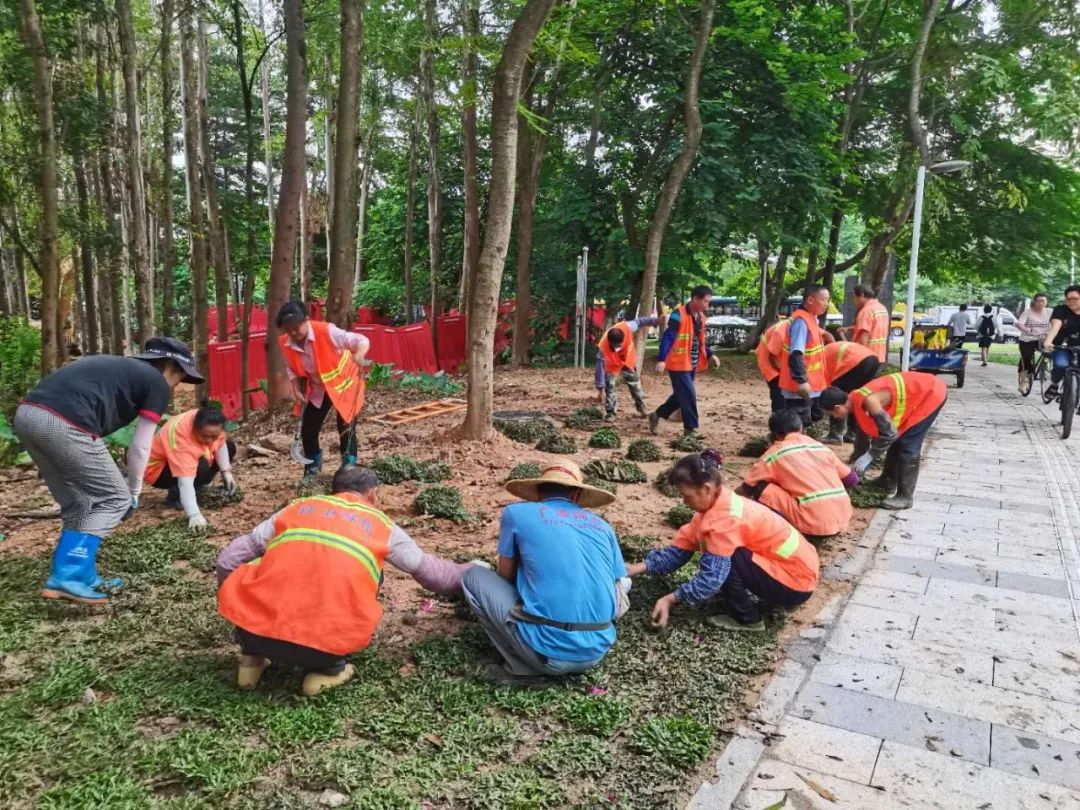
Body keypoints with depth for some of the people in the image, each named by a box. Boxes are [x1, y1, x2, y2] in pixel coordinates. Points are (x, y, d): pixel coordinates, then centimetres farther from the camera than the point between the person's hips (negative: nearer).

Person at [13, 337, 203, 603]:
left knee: (79, 506, 21)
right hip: (63, 424, -8)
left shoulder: (119, 366, 32)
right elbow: (140, 447, 11)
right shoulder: (158, 384, 11)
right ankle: (69, 577, 1)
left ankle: (83, 578, 23)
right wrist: (134, 492, 26)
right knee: (115, 499, 8)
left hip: (27, 414, 8)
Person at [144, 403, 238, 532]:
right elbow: (185, 481, -47)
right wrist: (194, 515, -54)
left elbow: (220, 443, -1)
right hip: (158, 469, -8)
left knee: (229, 447, 2)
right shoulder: (181, 438, -40)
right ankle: (175, 496, -8)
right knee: (200, 467, -34)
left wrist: (226, 472, -10)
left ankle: (196, 487, 5)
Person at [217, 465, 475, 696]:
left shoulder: (295, 508, 20)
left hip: (256, 631, 2)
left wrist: (236, 604, 39)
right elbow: (429, 570, 31)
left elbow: (227, 560, 21)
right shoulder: (382, 526, 17)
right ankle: (327, 668, 16)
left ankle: (252, 657, 23)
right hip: (329, 643, -2)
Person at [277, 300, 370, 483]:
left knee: (346, 429, -6)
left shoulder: (326, 332, -31)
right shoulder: (285, 344, -15)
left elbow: (361, 340, -33)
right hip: (318, 388, 5)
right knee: (307, 431, 6)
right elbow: (293, 369, 3)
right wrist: (297, 391, -11)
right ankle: (312, 469, 31)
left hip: (344, 384, -5)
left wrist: (359, 356, -54)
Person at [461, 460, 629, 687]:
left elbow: (505, 576, 17)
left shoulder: (516, 513, 4)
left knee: (473, 578, 14)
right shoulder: (603, 526, 14)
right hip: (598, 651, 5)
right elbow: (620, 600, 18)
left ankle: (525, 669, 5)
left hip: (550, 651, -4)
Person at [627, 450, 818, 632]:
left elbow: (712, 576, -32)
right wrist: (638, 568, -7)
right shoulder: (719, 504, -1)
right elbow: (681, 547, -1)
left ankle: (748, 618, -5)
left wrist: (669, 599, -28)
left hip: (796, 581, -9)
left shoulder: (726, 519, -28)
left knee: (722, 559, -22)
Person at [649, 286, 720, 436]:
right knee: (689, 396, -7)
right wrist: (662, 360, -30)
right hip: (678, 364, -9)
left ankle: (656, 415, 31)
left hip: (692, 365, 9)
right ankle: (690, 429, 5)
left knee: (681, 395, 15)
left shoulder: (700, 316, 9)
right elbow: (667, 337, -22)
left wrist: (710, 355, 9)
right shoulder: (679, 315, -17)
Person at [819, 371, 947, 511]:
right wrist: (857, 460, 23)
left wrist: (868, 457, -17)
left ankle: (905, 497, -2)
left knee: (908, 447, -9)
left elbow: (889, 434, -25)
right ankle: (888, 482, 30)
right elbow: (864, 432, 15)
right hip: (918, 393, 9)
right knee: (897, 441, 15)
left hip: (930, 393, -9)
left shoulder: (868, 401, -29)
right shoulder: (857, 401, 0)